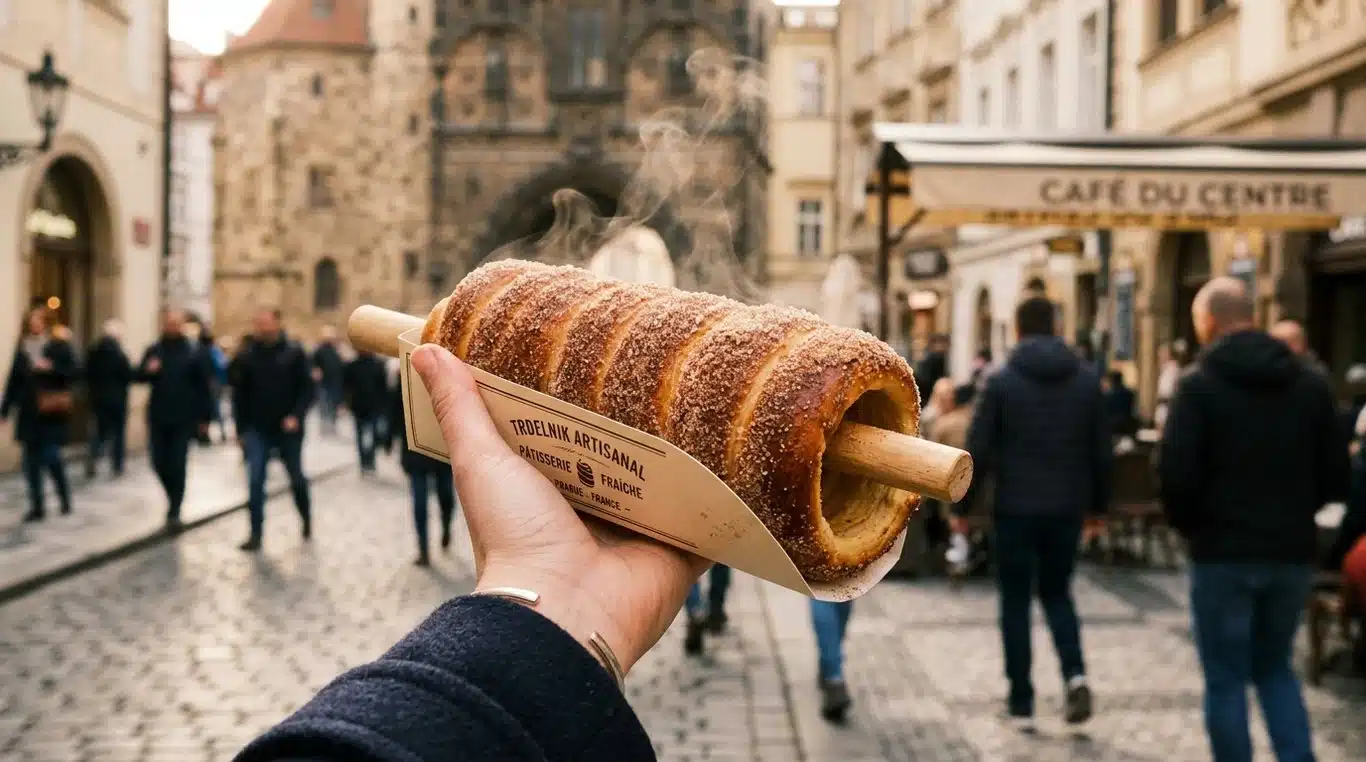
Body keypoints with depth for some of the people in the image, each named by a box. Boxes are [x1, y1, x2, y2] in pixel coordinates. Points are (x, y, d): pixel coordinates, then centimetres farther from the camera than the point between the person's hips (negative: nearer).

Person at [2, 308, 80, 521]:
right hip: (28, 414, 4)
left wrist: (52, 368, -21)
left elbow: (75, 371, -8)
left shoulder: (59, 347, -3)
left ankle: (65, 499, 17)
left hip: (51, 414, -4)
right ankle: (37, 506, 12)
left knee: (51, 457, -5)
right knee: (31, 462, 5)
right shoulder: (22, 349, 9)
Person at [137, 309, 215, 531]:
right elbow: (139, 377, 7)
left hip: (183, 418, -3)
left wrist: (205, 417, -4)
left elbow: (205, 386, -2)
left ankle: (174, 511, 3)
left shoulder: (194, 352, -3)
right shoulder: (154, 350, 7)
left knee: (177, 465, -4)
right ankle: (174, 499, 30)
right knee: (159, 462, 6)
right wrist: (148, 370, -17)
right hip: (158, 417, 4)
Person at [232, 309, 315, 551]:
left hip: (288, 428, -1)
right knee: (255, 482, -6)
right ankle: (255, 534, 0)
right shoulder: (247, 354, -1)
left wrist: (296, 416, -20)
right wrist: (241, 429, 3)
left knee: (297, 478, 13)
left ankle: (306, 519, 36)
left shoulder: (294, 353, -6)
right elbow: (239, 394, 4)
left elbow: (307, 388, -6)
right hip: (257, 430, 1)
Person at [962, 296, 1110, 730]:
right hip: (1067, 508, 3)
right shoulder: (1086, 379, 4)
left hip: (1016, 508, -3)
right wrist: (1098, 504, 17)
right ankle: (1075, 674, -2)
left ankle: (1021, 703, 10)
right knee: (1056, 592, 20)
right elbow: (1102, 450, 6)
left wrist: (961, 507, 0)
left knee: (1016, 602, 8)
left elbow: (978, 452, -8)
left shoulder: (1002, 381, -6)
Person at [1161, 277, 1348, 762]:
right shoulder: (1311, 383, 5)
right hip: (1293, 551, 5)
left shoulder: (1200, 385, -10)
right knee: (1274, 668, 20)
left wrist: (1189, 525, 4)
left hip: (1224, 553, -4)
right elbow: (1335, 475, 6)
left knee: (1226, 680, 7)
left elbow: (1177, 474, -15)